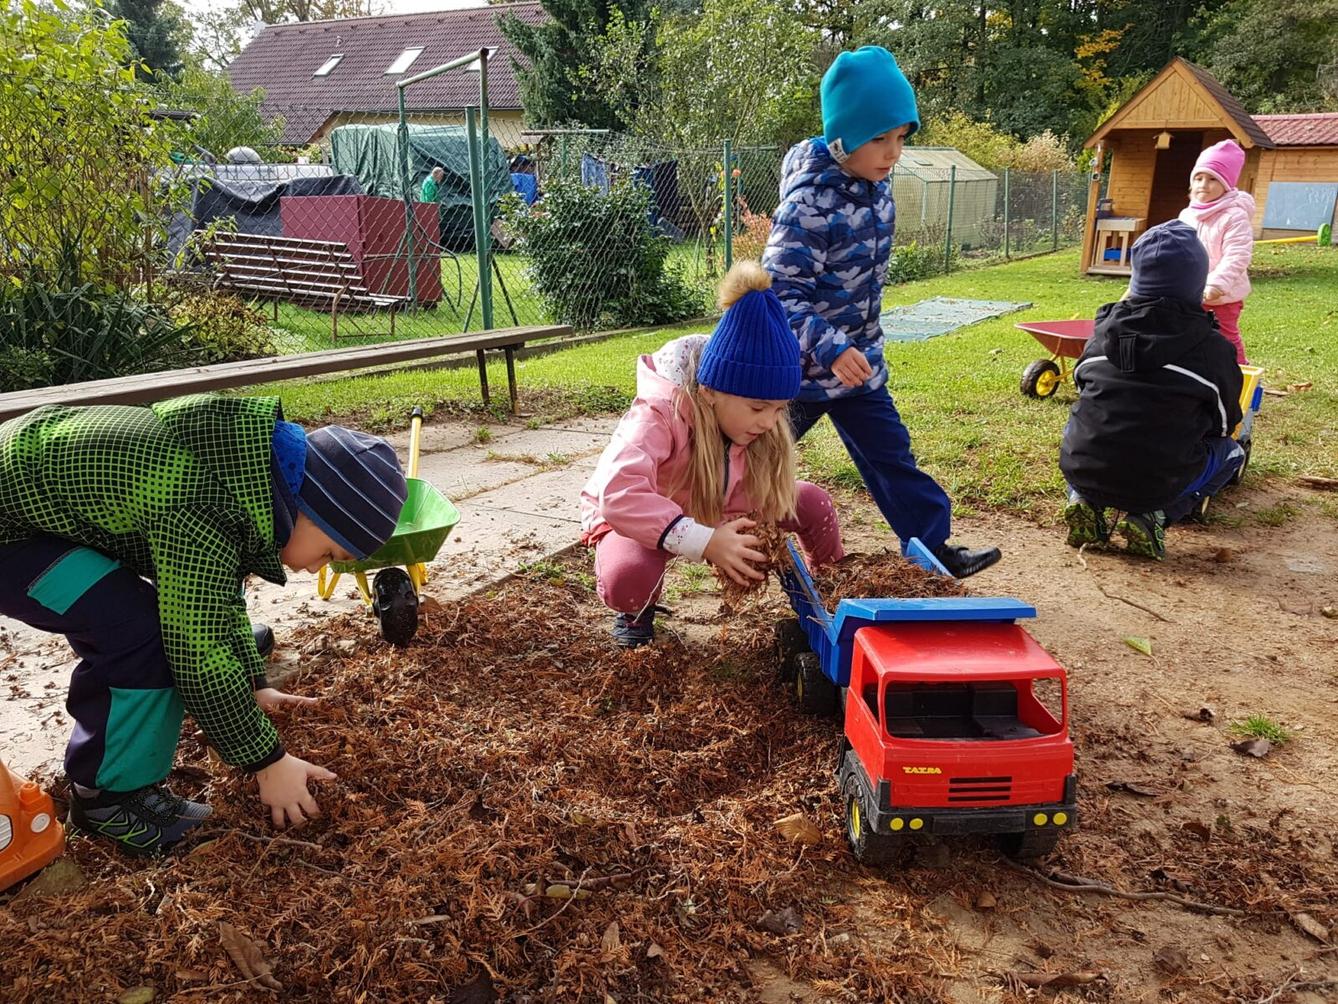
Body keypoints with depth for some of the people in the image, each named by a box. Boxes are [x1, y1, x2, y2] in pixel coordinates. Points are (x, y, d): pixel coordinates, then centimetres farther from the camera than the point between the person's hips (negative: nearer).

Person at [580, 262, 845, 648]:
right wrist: (704, 542, -54)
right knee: (627, 578, -41)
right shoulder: (660, 416, -38)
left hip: (714, 511, 6)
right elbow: (619, 494, -50)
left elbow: (766, 488, -6)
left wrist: (762, 540, -29)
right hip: (630, 516, -5)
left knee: (813, 503, -10)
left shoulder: (757, 420, -16)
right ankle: (637, 610, -3)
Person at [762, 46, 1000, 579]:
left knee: (890, 452, 11)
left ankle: (934, 544, 19)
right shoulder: (808, 202, -24)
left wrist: (863, 345, 19)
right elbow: (782, 292, -26)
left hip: (857, 359, 7)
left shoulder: (876, 189, 2)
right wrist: (830, 349, -35)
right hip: (799, 363, -7)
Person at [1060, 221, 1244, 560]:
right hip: (1158, 481, -2)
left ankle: (1083, 501, 8)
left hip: (1081, 470, 3)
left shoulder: (1103, 330, 4)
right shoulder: (1213, 348, -3)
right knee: (1231, 451, 25)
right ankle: (1154, 516, 2)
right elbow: (1225, 423, 11)